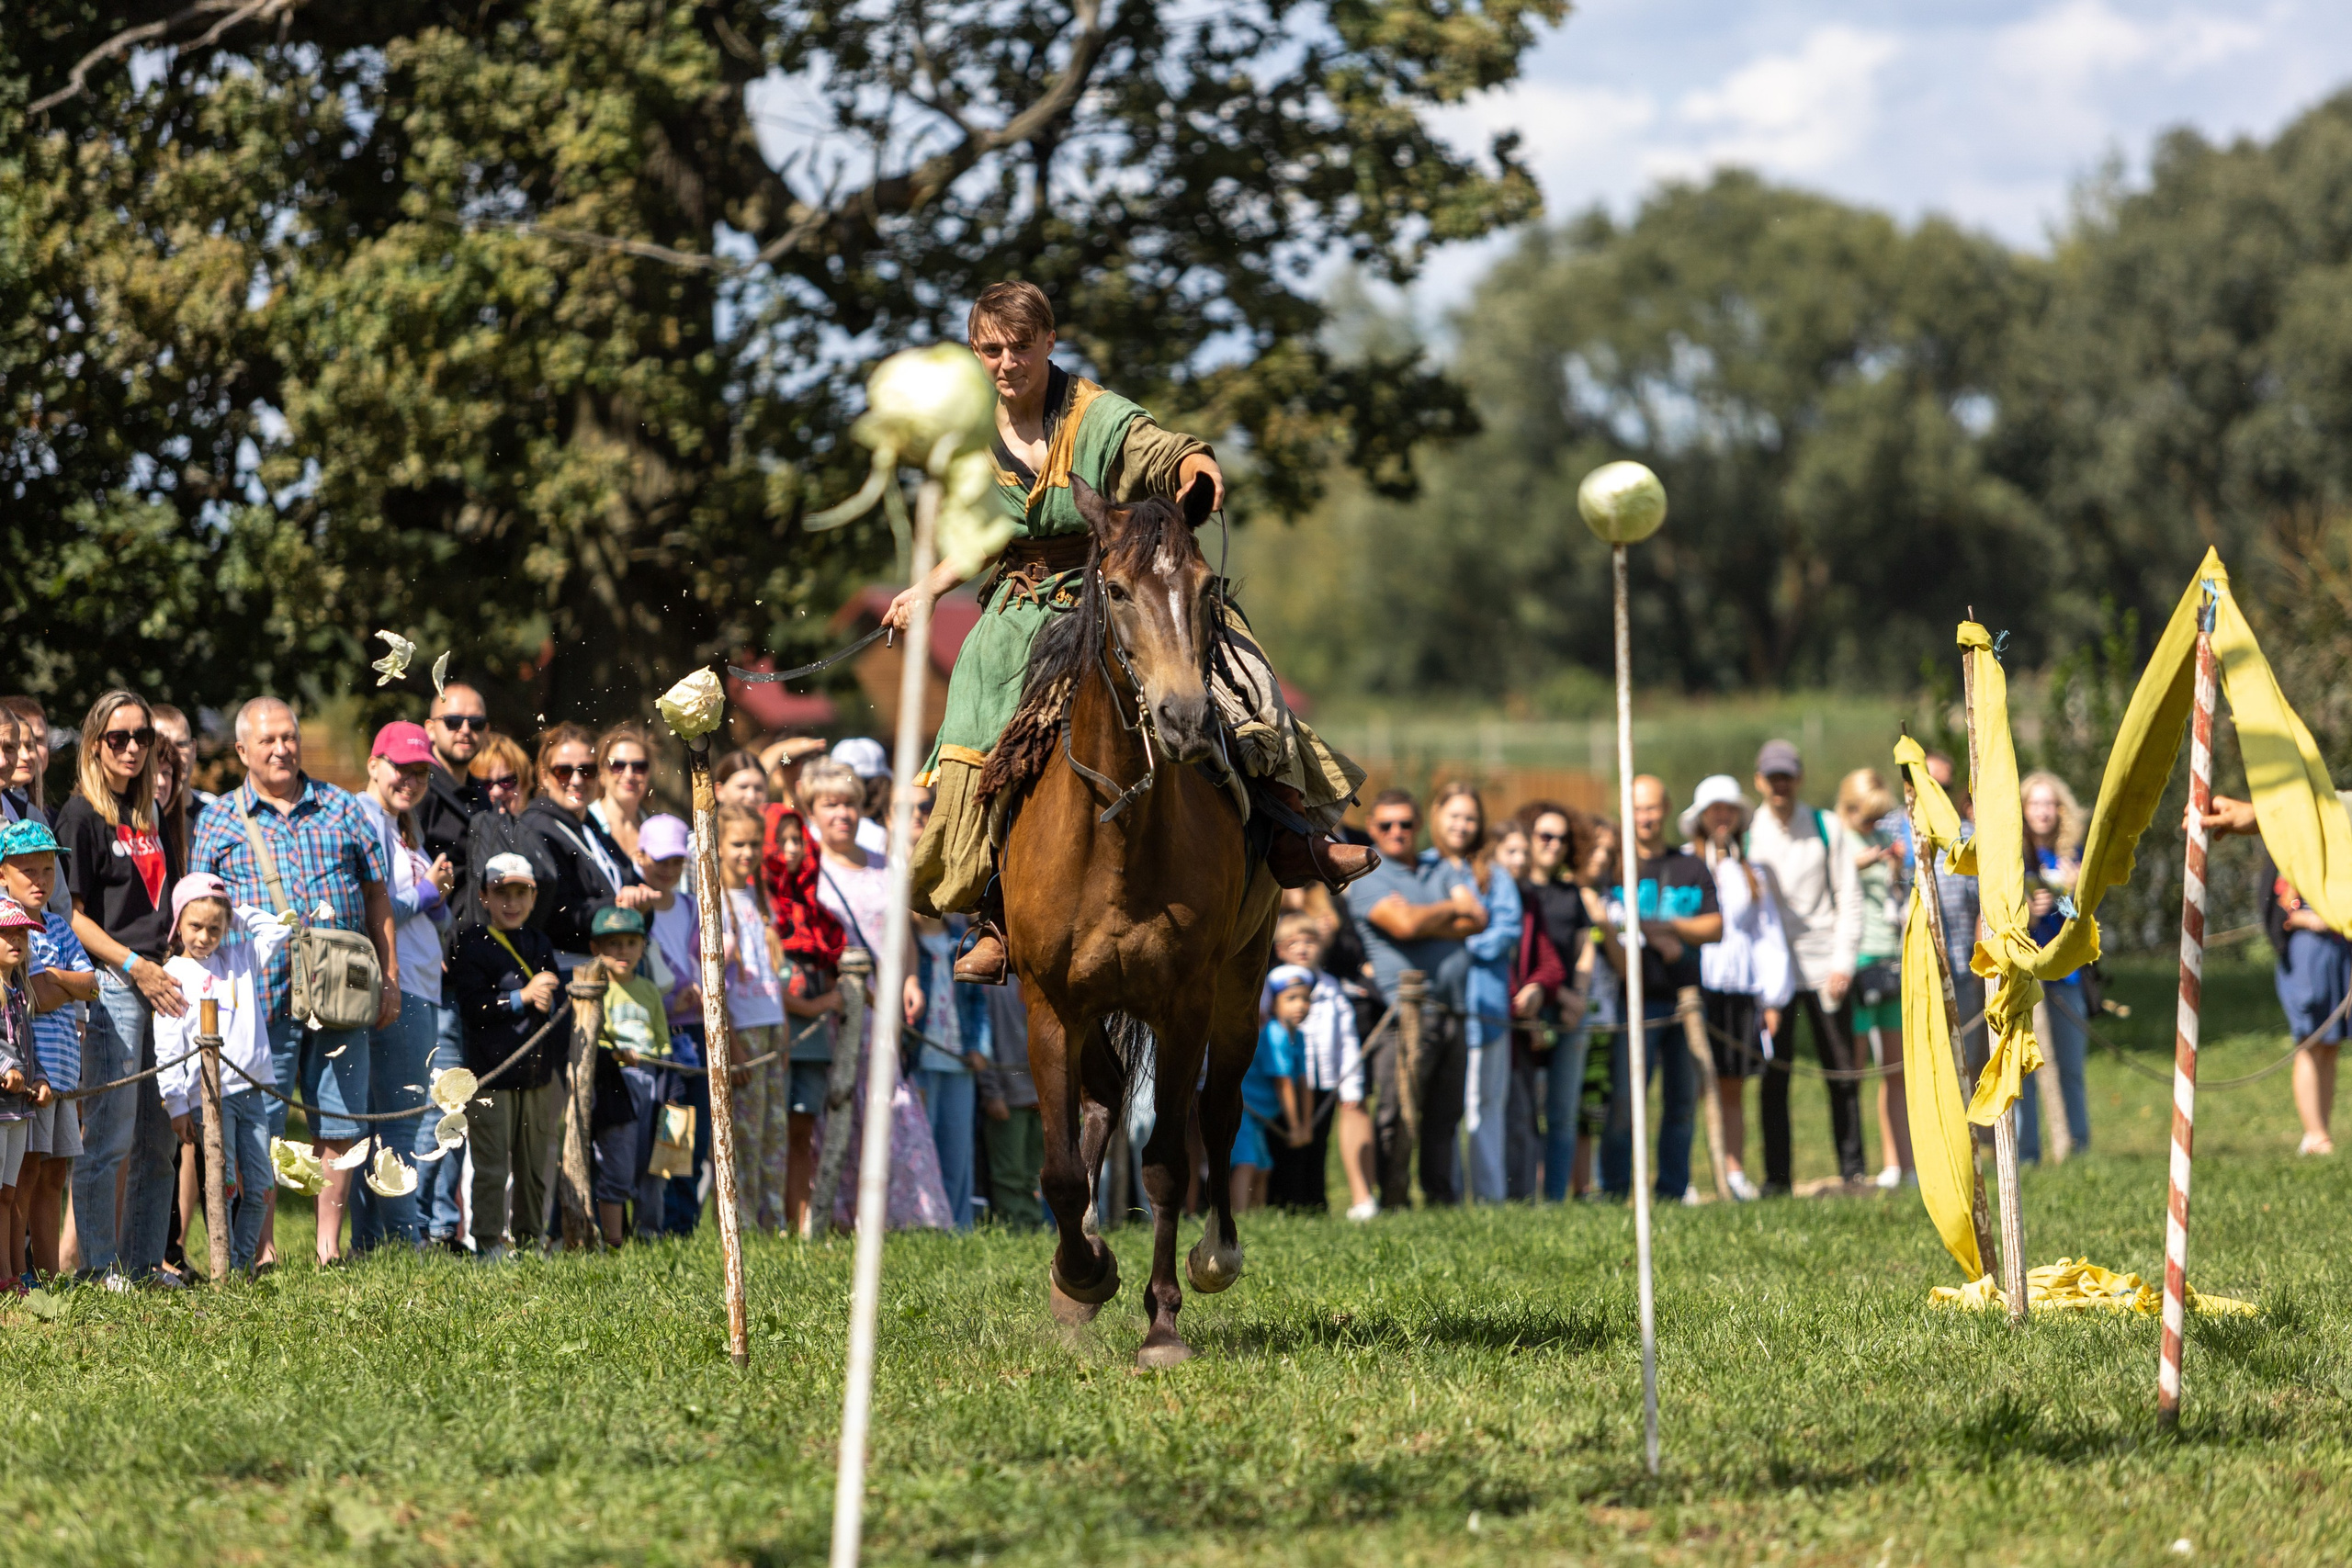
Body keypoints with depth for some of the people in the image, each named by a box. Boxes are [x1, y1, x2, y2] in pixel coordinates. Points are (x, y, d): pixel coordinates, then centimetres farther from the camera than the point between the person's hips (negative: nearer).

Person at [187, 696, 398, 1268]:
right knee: (262, 1128, -2)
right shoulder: (219, 823, 9)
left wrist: (389, 978, 10)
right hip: (262, 999, -2)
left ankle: (330, 1244, 12)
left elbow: (377, 895, 16)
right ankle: (263, 1249, 5)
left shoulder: (341, 810, 14)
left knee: (339, 1123, 3)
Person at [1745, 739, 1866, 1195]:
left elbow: (1849, 897, 6)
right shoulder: (1746, 834, 6)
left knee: (1841, 1071, 0)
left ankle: (1852, 1170, 6)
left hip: (1824, 968, 0)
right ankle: (1776, 1177, 0)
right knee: (1773, 1074, -3)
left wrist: (1843, 963, -4)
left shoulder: (1827, 828, 6)